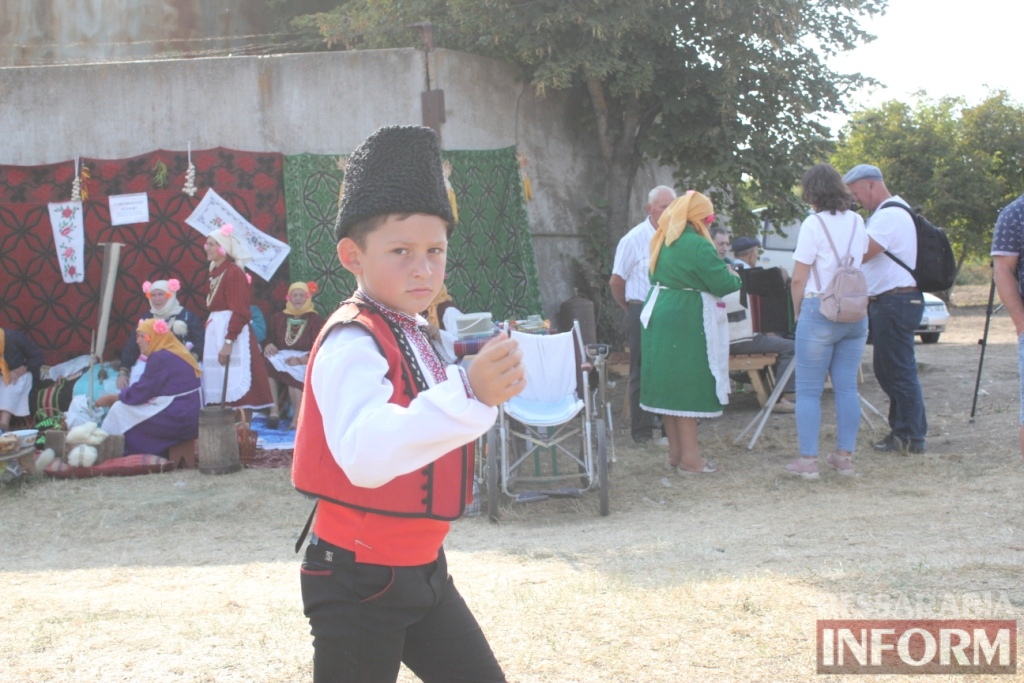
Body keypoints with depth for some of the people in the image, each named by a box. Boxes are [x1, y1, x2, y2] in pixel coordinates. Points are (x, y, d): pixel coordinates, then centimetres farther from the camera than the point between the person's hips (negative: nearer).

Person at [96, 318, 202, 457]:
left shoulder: (160, 358, -14)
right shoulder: (175, 354, 15)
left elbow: (140, 393, -12)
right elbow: (147, 390, 17)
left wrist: (111, 398, 2)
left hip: (176, 419, -10)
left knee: (120, 410, -3)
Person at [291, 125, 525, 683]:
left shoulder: (410, 334, 9)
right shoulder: (352, 343, -22)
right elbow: (365, 454, -41)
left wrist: (489, 382, 5)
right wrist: (469, 394, -51)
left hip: (420, 570, 9)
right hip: (358, 582, -9)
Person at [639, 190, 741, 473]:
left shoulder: (662, 241, 10)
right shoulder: (697, 245, -17)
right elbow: (722, 284, -16)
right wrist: (734, 277, 7)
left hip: (658, 313, 9)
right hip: (687, 321, -9)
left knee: (668, 384, 12)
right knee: (688, 386, -4)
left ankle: (675, 452, 19)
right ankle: (689, 457, 0)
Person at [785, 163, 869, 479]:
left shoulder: (814, 223, -9)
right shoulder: (857, 222, 10)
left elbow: (799, 279, -10)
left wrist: (798, 311, 5)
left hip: (820, 311, -6)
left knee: (809, 390, 0)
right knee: (847, 387, 9)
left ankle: (808, 460, -1)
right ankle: (845, 456, 12)